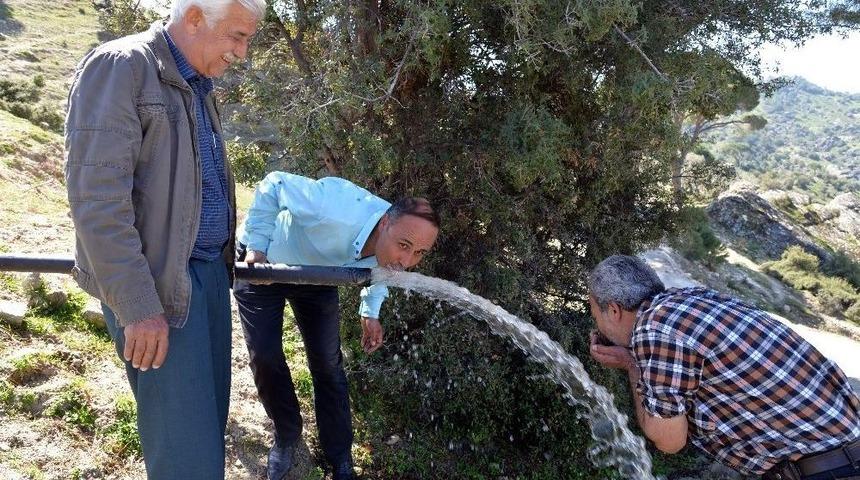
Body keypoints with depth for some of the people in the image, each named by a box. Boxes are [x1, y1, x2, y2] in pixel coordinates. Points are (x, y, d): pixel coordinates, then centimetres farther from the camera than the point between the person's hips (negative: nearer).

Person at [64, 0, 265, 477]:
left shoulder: (196, 85, 15)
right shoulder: (119, 67, -12)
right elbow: (97, 197, -19)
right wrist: (137, 305, -21)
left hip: (209, 269, 8)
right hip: (158, 281, -8)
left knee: (211, 414, 14)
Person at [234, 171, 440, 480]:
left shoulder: (393, 243, -24)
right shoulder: (336, 211, -45)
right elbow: (273, 185, -29)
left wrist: (371, 311, -2)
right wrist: (257, 246, -30)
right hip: (261, 263, -4)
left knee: (327, 363, 3)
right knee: (265, 357, -7)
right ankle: (286, 437, 21)